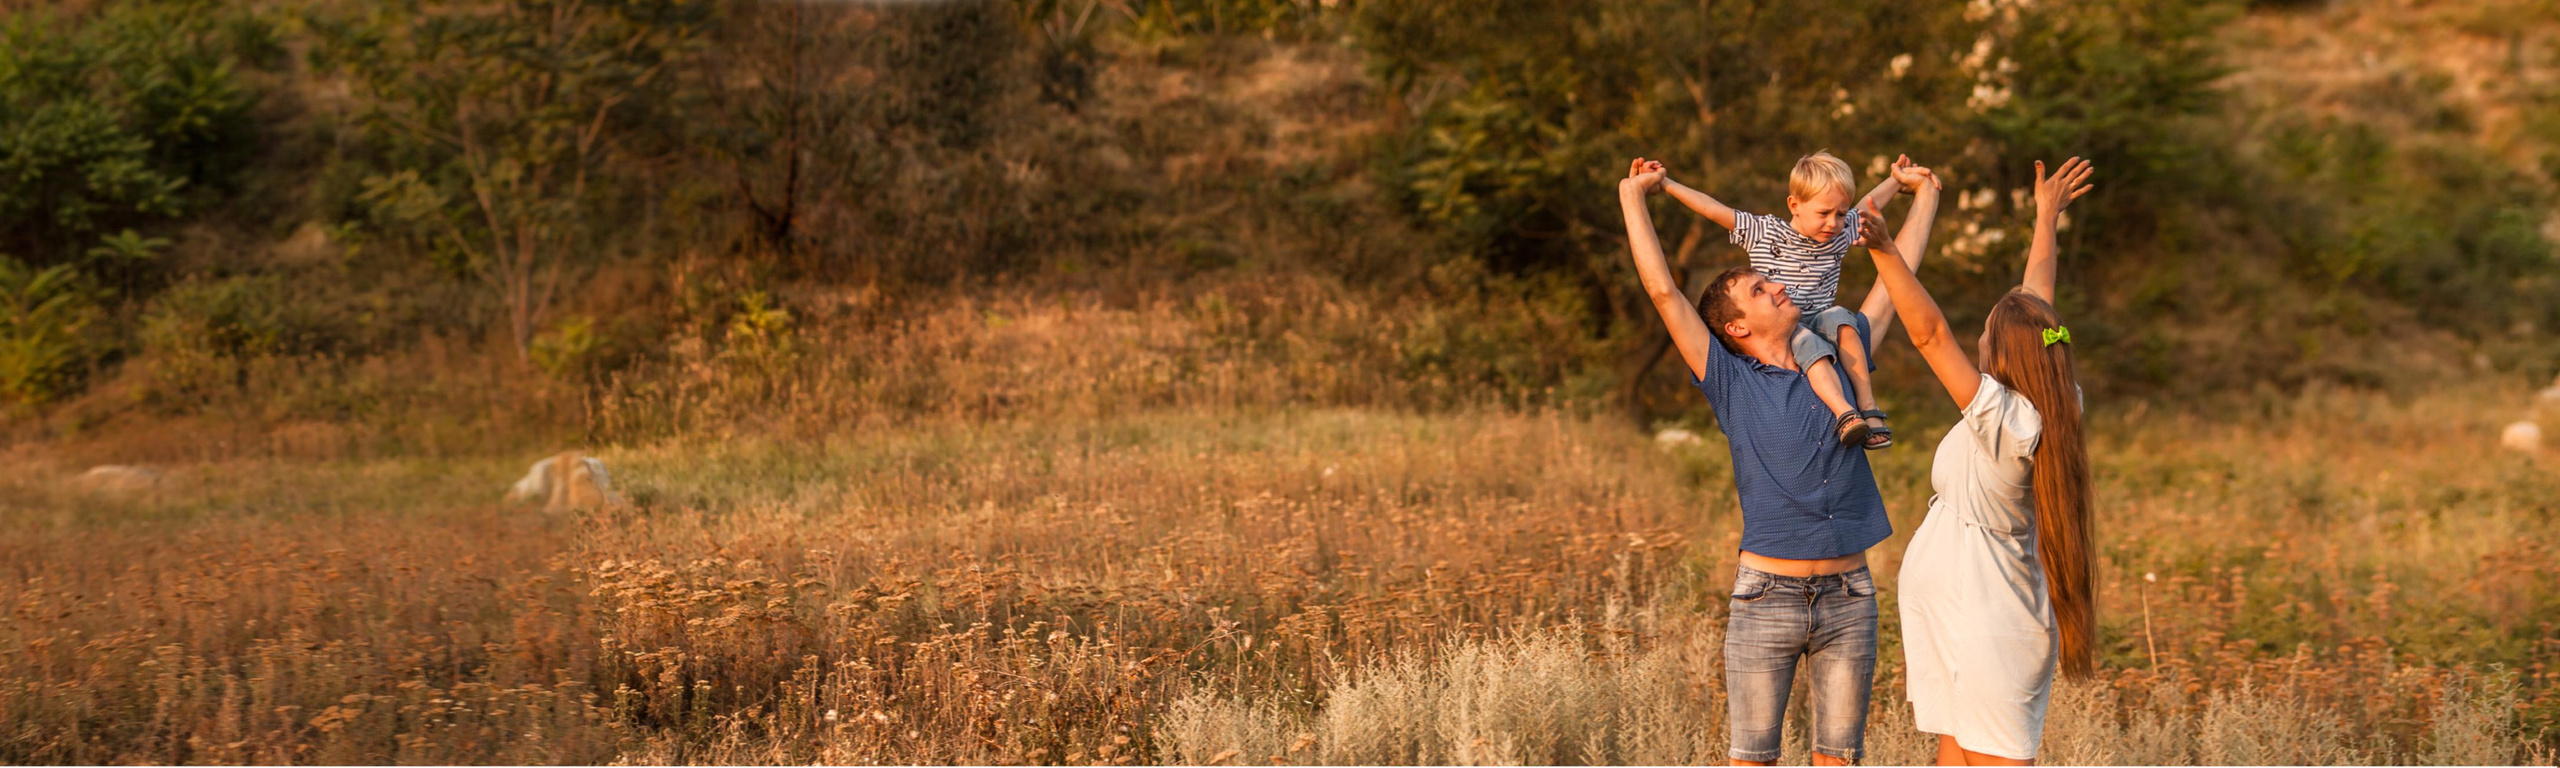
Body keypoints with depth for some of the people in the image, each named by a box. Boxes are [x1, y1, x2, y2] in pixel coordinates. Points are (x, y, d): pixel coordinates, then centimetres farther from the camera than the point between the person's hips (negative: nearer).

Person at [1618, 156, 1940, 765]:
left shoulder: (1838, 361, 10)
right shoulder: (1731, 383, 0)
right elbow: (1663, 290, -3)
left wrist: (1924, 197, 32)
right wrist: (1633, 196, 1)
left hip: (1847, 599, 3)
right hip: (1766, 595, -3)